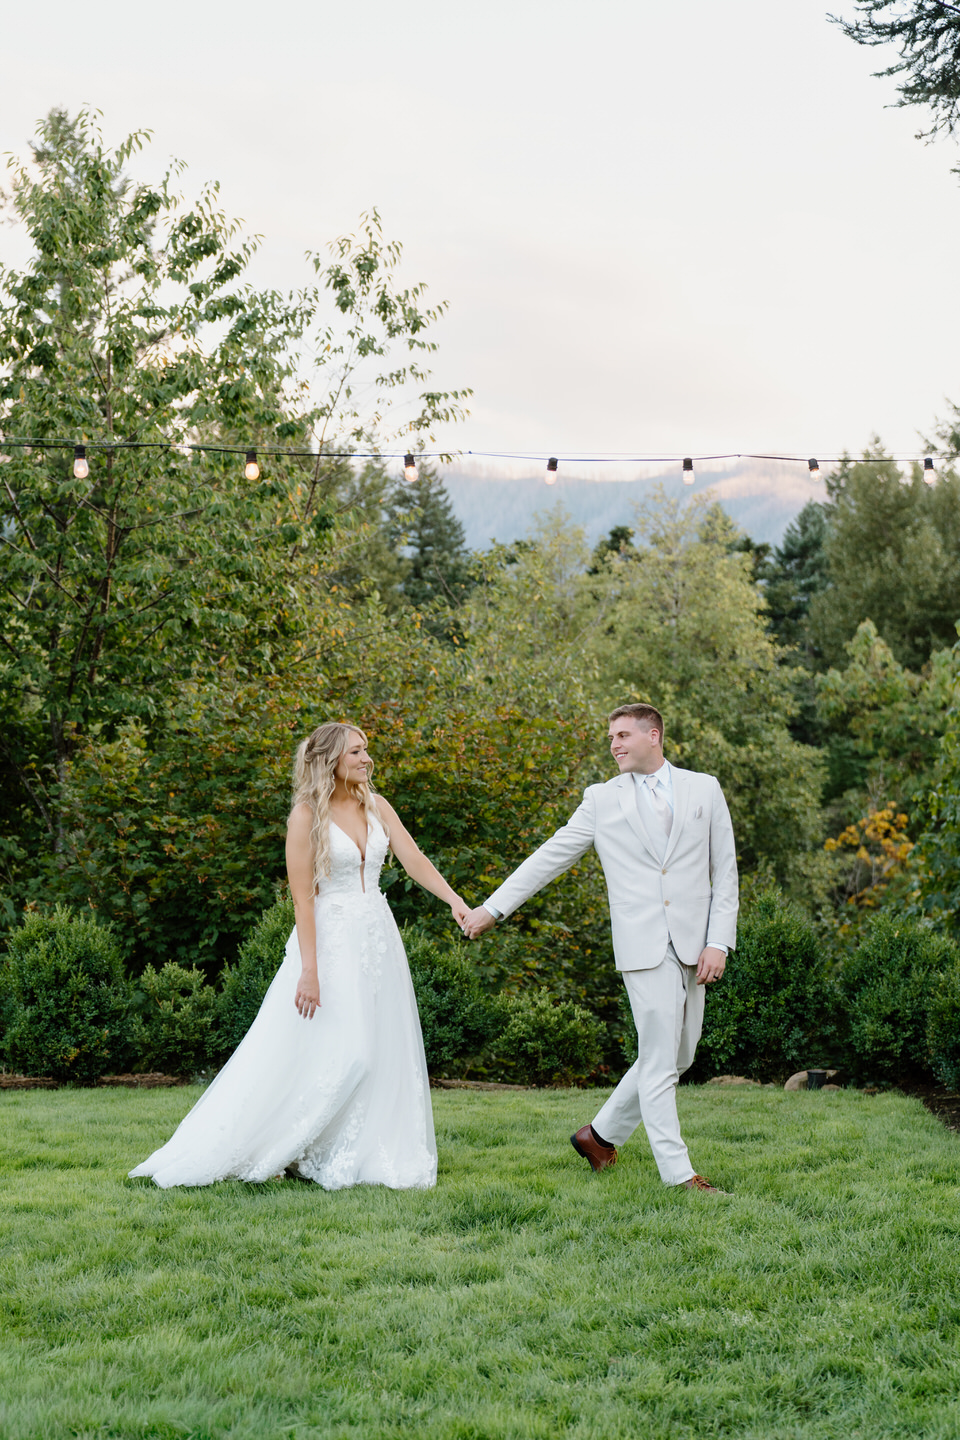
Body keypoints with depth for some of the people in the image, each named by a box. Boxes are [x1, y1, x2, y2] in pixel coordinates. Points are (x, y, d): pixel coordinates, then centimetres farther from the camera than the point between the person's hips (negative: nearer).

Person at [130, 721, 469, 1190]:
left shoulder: (376, 807, 9)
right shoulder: (307, 815, -9)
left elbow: (414, 860, 3)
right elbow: (302, 896, -12)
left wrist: (454, 900, -14)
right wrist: (309, 970, -17)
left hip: (377, 937, 7)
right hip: (330, 940, -7)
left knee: (380, 1050, 4)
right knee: (343, 1054, -12)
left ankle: (367, 1156, 12)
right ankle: (289, 1150, 4)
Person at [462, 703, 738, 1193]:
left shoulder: (704, 789, 8)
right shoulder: (602, 799, 6)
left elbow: (725, 872, 7)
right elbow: (549, 857, 9)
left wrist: (719, 942, -3)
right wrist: (492, 908, 6)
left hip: (693, 945, 3)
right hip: (644, 945, -3)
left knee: (678, 1056, 10)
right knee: (659, 1060, -6)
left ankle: (601, 1134, 26)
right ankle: (677, 1173, 2)